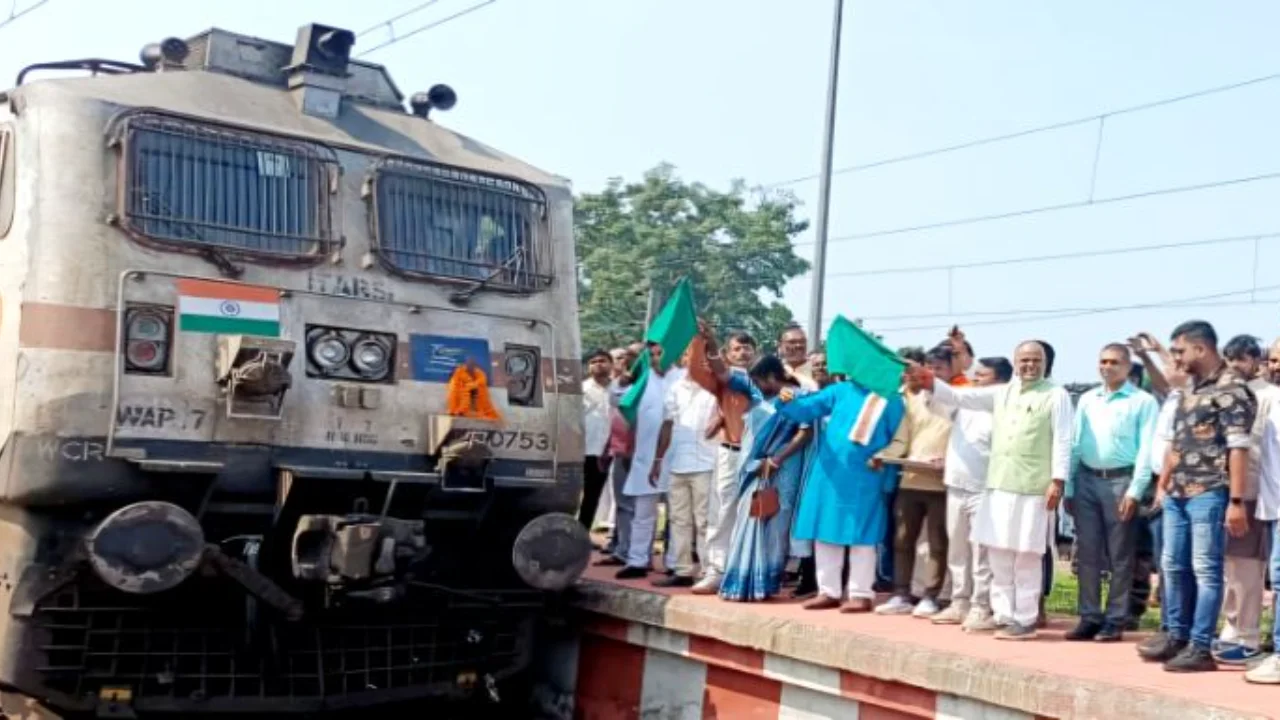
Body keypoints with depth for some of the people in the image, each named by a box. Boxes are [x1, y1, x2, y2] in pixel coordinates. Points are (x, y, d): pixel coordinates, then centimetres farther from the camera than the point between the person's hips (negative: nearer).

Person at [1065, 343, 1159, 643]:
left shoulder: (1143, 401, -2)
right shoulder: (1086, 400, 13)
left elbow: (1146, 449, -6)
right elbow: (1075, 444, 13)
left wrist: (1135, 490, -13)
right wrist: (1068, 487, 9)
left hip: (1121, 481, -4)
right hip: (1087, 480, 5)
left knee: (1120, 557, 3)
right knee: (1087, 553, 6)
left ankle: (1115, 621, 9)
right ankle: (1089, 618, 13)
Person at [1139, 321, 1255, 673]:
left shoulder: (1231, 389, -10)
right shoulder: (1191, 390, 17)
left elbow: (1238, 448, -15)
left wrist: (1236, 501, -19)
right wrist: (1163, 486, 21)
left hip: (1209, 494, -9)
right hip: (1178, 494, 9)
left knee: (1205, 570, -3)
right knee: (1173, 566, 14)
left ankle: (1200, 648, 2)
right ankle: (1176, 635, 25)